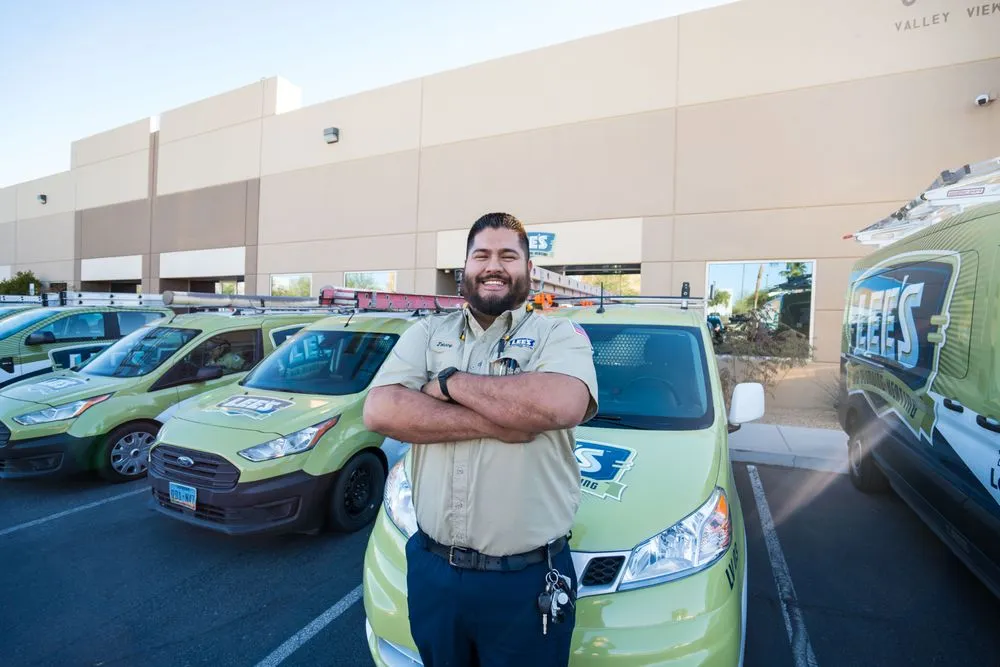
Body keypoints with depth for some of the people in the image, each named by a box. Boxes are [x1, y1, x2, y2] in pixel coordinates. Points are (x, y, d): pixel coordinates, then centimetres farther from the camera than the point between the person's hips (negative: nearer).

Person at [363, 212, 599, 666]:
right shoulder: (426, 334, 3)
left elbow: (560, 405, -27)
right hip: (432, 568, 3)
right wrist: (494, 423, -19)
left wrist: (449, 382, -16)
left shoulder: (560, 335, -5)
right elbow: (379, 412, -11)